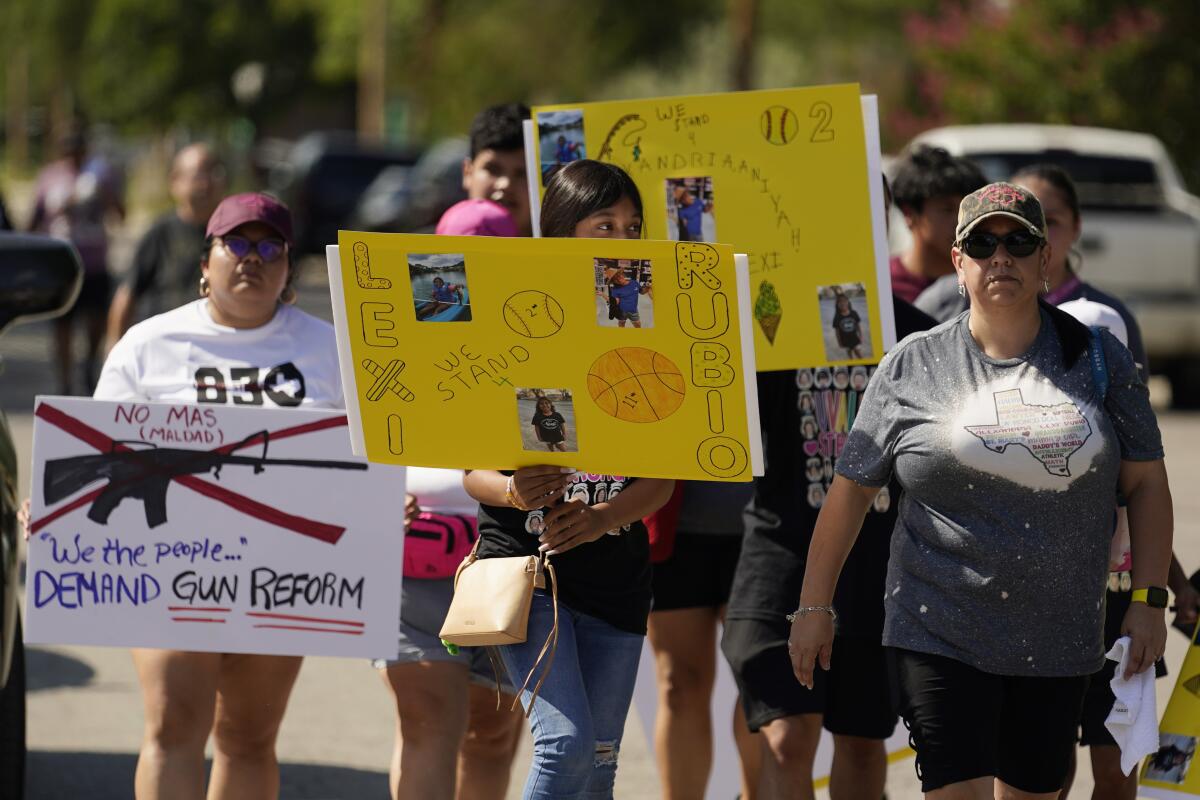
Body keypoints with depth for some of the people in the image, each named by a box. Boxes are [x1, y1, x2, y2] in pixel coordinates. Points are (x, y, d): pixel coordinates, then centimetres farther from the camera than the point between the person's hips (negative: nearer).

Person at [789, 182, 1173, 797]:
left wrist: (1148, 601, 1)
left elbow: (1146, 482, 8)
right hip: (942, 633, -2)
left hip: (1058, 646, 2)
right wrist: (814, 605, 5)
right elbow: (851, 488, 6)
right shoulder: (913, 367, 1)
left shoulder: (1098, 359, 5)